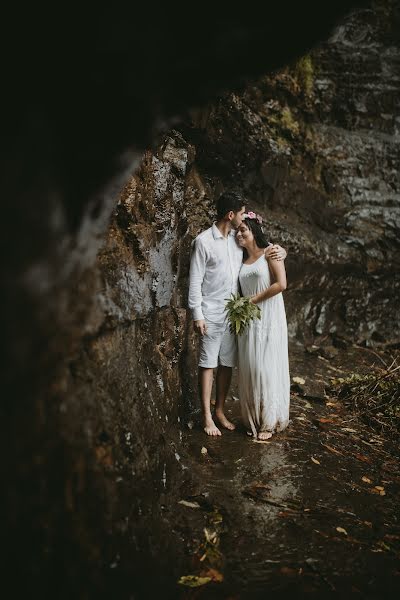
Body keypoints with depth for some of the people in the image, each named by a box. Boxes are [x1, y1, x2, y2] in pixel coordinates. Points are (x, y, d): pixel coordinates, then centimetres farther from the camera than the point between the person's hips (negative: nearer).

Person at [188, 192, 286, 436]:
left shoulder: (238, 238, 7)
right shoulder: (204, 241, -10)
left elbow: (262, 247, 22)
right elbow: (195, 280, -10)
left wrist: (280, 250, -2)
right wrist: (197, 315, -13)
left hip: (233, 313, 6)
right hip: (211, 314, -6)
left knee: (227, 364, 11)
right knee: (208, 364, 0)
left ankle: (220, 411, 24)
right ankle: (207, 417, 8)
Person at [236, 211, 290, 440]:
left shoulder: (269, 253, -5)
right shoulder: (242, 259, 13)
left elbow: (281, 284, -15)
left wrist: (254, 300, -11)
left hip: (269, 318, -6)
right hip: (248, 320, 6)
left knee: (267, 368, -2)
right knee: (249, 369, 5)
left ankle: (269, 422, 9)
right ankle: (253, 420, 15)